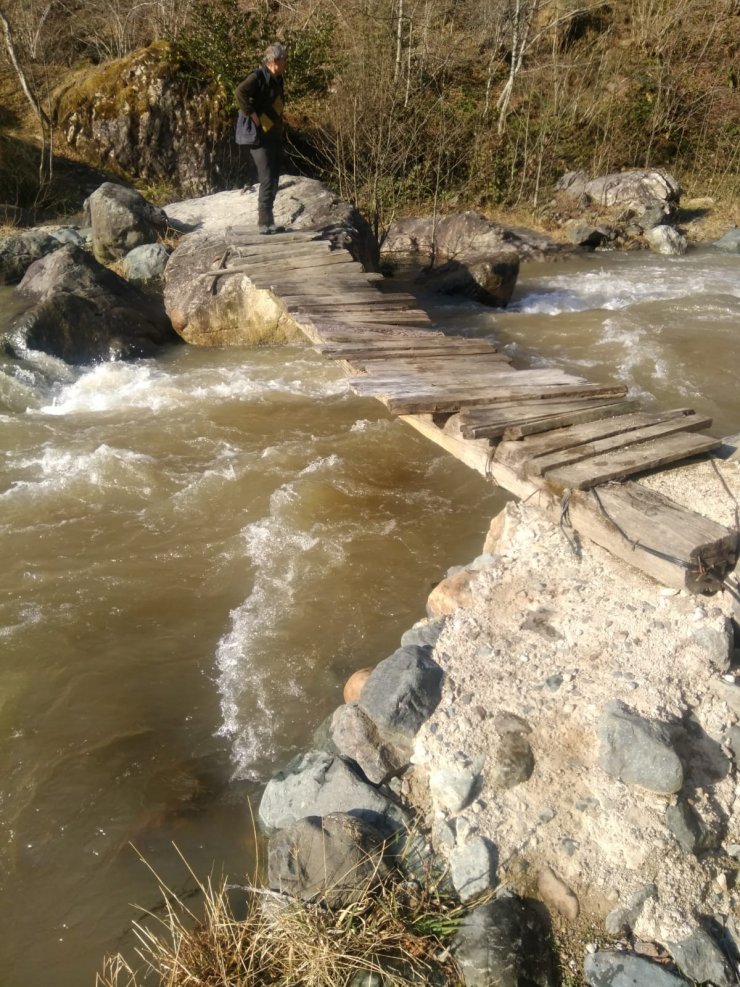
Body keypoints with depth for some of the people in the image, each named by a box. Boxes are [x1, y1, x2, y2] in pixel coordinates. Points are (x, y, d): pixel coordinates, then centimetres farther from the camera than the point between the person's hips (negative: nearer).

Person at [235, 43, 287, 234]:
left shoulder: (277, 79, 14)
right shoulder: (258, 77, -13)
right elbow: (240, 92, -28)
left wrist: (279, 122, 12)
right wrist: (252, 115, -23)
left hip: (275, 137, 9)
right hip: (261, 138, -9)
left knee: (273, 181, 12)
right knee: (267, 181, -10)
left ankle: (268, 220, 20)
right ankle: (264, 222, -6)